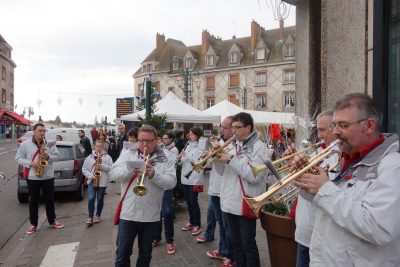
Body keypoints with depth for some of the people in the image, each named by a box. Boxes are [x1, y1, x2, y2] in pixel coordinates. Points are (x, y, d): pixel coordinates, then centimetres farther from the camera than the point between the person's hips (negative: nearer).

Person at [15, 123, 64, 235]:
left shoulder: (50, 144, 2)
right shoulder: (25, 144, -2)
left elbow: (57, 156, 4)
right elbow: (18, 158, 0)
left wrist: (48, 157, -16)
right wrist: (30, 163, -16)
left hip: (48, 177, 2)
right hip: (32, 178, -1)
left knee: (49, 199, 10)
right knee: (33, 201, 7)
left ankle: (52, 221, 23)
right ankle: (33, 224, 19)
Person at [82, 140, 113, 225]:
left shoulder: (107, 157, 3)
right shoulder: (89, 157, 6)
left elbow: (112, 168, -3)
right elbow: (84, 169, 6)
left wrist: (102, 166, -16)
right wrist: (90, 176, -9)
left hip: (102, 182, -1)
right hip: (92, 181, 1)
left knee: (100, 199, 8)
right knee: (91, 198, -9)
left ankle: (98, 215, 25)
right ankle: (90, 218, -4)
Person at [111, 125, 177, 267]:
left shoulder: (165, 159, -1)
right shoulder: (128, 154, 3)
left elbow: (171, 182, -11)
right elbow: (114, 174, -7)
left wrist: (154, 175, -26)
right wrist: (134, 167, -21)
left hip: (150, 215, 0)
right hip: (128, 213, 0)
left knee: (145, 254, 18)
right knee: (122, 254, 11)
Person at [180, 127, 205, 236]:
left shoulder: (200, 148, -9)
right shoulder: (188, 146, 14)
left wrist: (187, 156, -22)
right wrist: (180, 158, -4)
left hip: (194, 179, -7)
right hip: (185, 178, 7)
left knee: (193, 202, -2)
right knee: (188, 201, 14)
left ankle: (197, 225, 9)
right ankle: (191, 222, 27)